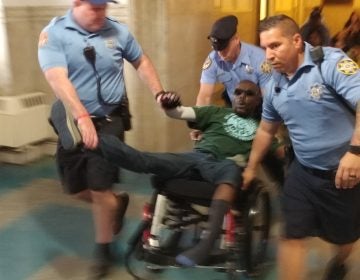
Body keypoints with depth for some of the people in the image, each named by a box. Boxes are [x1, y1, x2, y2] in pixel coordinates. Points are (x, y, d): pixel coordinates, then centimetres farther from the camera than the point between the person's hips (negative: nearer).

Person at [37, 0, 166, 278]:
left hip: (109, 121, -1)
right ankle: (117, 202, 42)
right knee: (75, 188, 12)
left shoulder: (118, 31, -3)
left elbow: (142, 62, 13)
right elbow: (57, 77, -23)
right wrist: (82, 117, -36)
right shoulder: (54, 33, -10)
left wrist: (159, 94, 1)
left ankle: (104, 252, 20)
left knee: (100, 190, -2)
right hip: (73, 121, 1)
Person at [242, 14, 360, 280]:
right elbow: (266, 130, 16)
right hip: (303, 172, 5)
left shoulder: (331, 62, -18)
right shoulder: (275, 85, 3)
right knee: (292, 235, 3)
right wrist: (251, 168, 21)